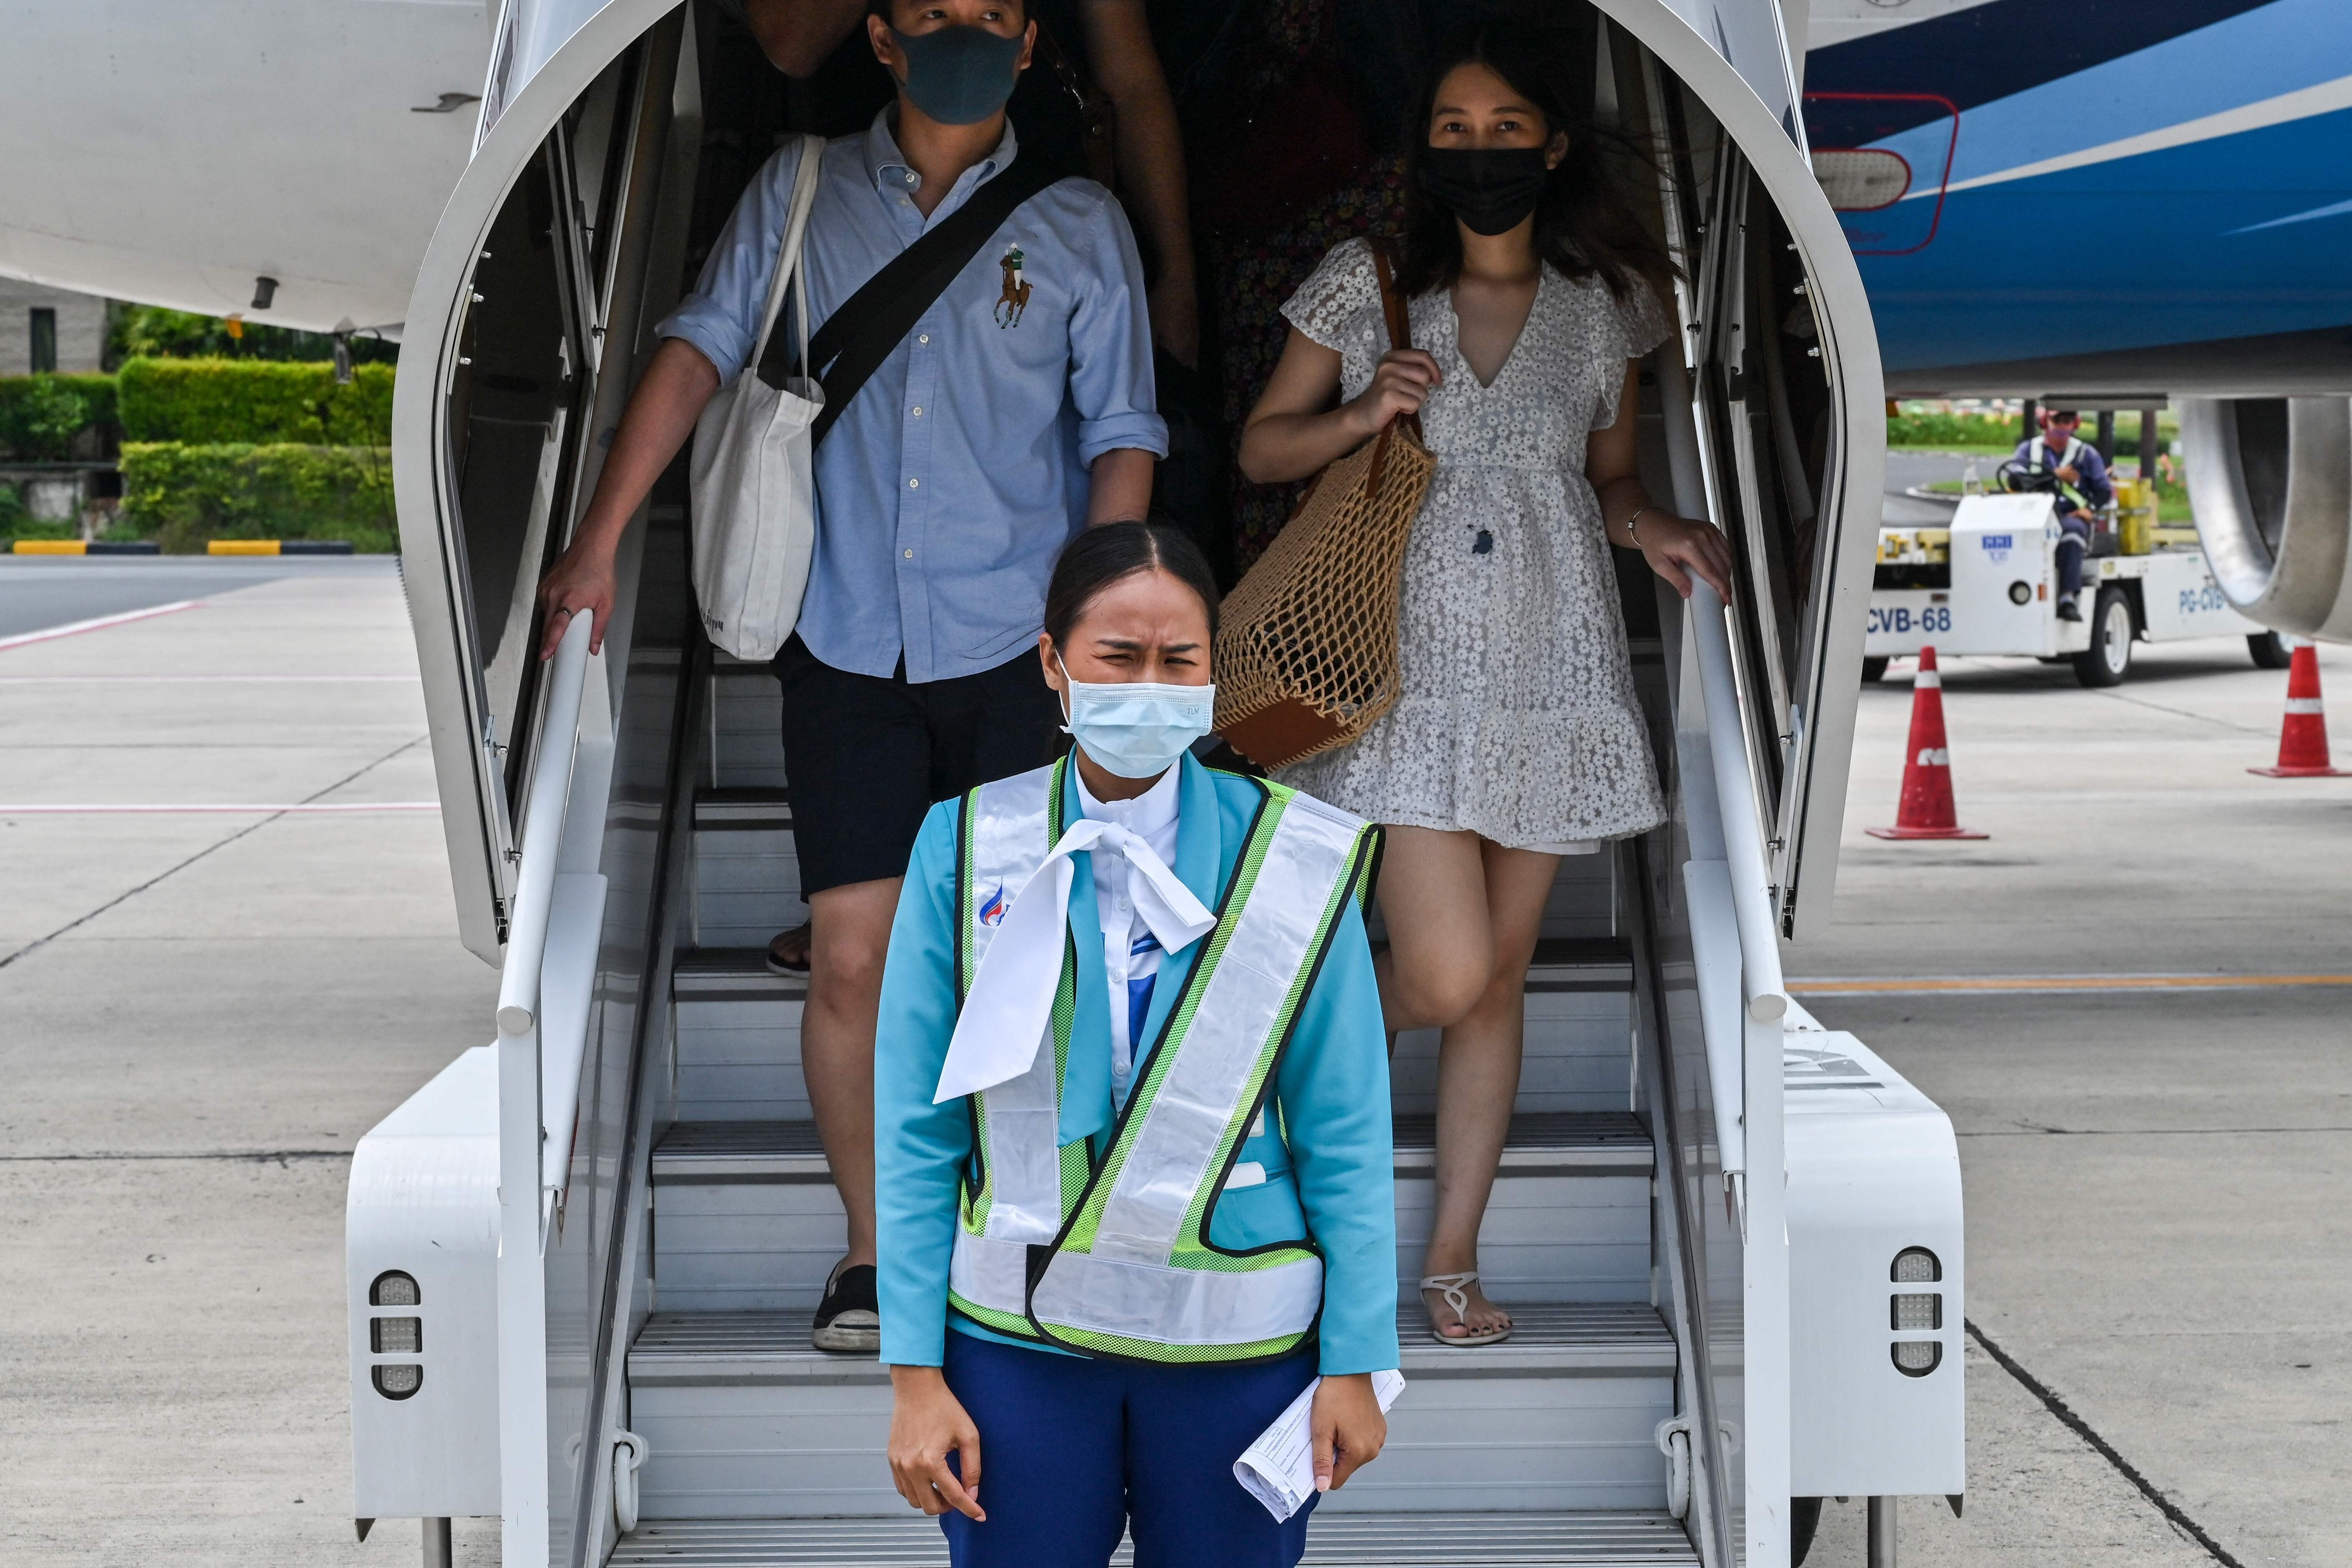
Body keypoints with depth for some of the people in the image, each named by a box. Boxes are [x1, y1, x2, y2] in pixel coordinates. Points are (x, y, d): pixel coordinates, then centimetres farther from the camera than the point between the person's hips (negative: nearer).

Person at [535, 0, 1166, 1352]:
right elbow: (700, 352, 4)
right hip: (847, 641, 1)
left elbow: (1120, 439, 5)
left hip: (1015, 645, 0)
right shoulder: (804, 193, 8)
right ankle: (870, 1250, 13)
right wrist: (601, 540, -4)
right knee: (852, 957, -2)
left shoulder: (1077, 225, 6)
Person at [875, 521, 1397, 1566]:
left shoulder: (1291, 857, -3)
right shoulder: (966, 846, -1)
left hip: (1237, 1341, 0)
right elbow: (916, 1130, 1)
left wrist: (1356, 1362, -2)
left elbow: (1344, 1130, 0)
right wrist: (915, 1373, -3)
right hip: (1017, 1334, 1)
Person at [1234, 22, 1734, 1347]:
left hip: (1551, 666, 3)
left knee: (1500, 976, 8)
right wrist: (1363, 415, -13)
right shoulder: (1368, 287, 0)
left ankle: (1453, 1255, 20)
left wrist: (1653, 528, -6)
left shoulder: (1605, 306, 6)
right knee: (1449, 974, -13)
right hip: (1418, 664, -3)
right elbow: (1263, 448, 6)